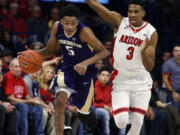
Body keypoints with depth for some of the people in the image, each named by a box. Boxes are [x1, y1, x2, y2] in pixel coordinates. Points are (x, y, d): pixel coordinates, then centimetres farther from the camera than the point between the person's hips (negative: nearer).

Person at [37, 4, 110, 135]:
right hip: (67, 69, 3)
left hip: (85, 71, -3)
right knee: (61, 101, -24)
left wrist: (86, 63, -41)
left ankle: (91, 116, 51)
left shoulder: (84, 32, -28)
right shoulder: (57, 27, -12)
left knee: (83, 111, 12)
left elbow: (104, 52, -27)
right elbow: (50, 50, 3)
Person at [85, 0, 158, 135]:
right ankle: (125, 113, 23)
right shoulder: (120, 21, -6)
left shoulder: (151, 33, -8)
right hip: (120, 81, 0)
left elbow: (150, 67, -12)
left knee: (137, 123, -2)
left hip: (141, 83, 0)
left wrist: (143, 51, -31)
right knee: (121, 122, -13)